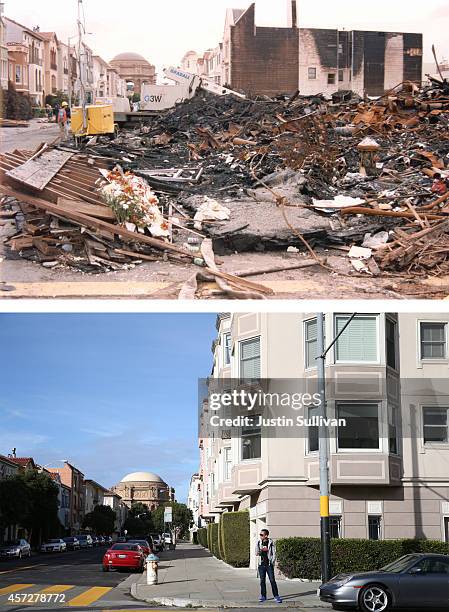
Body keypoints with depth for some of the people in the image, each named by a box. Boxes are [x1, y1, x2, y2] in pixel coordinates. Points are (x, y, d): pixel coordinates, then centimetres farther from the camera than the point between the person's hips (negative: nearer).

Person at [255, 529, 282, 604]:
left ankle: (276, 596, -1)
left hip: (269, 564, -3)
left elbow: (274, 553, 1)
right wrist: (262, 550, -9)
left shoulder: (271, 543, -1)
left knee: (272, 580, -6)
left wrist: (272, 562, -6)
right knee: (262, 581, 5)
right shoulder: (258, 543, 8)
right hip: (261, 564, 3)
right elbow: (256, 553, 10)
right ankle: (263, 596, 15)